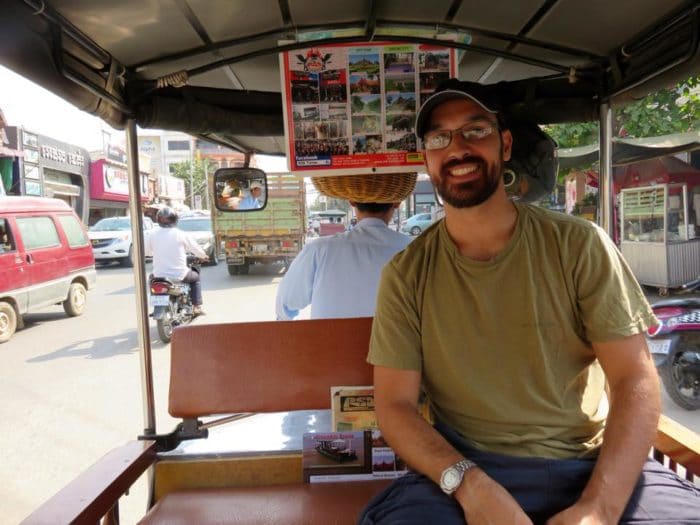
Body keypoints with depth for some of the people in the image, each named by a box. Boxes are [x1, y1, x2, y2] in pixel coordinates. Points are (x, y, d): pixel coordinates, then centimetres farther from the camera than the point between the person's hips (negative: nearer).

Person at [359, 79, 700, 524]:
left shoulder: (579, 245, -3)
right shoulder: (406, 274, -3)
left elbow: (635, 378, -4)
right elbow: (395, 403, -5)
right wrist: (470, 484, -22)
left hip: (594, 463, 2)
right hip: (464, 468, -1)